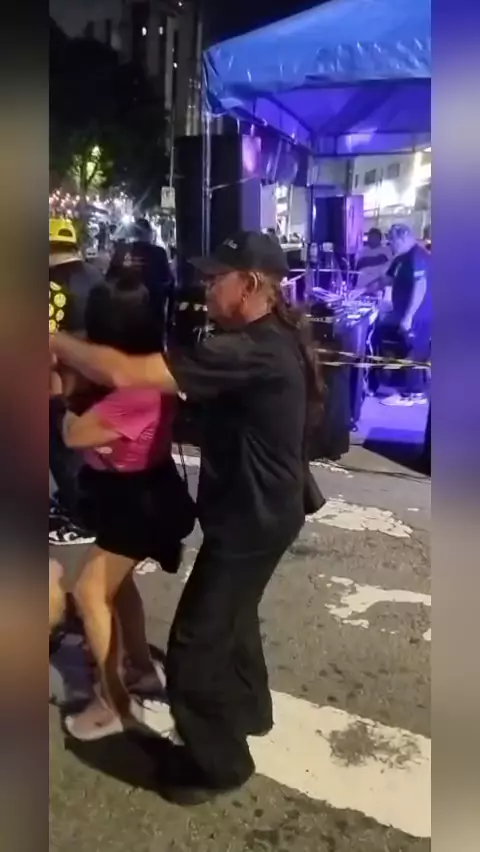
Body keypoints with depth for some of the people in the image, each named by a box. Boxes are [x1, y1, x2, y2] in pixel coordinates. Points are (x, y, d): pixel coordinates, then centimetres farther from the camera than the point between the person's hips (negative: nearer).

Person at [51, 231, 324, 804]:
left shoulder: (249, 352, -30)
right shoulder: (272, 340, 4)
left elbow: (127, 374, -34)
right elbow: (193, 384, 13)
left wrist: (56, 342, -21)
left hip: (250, 518, -10)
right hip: (261, 510, 10)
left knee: (194, 645, 3)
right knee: (231, 614, 28)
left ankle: (218, 762, 24)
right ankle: (248, 708, 51)